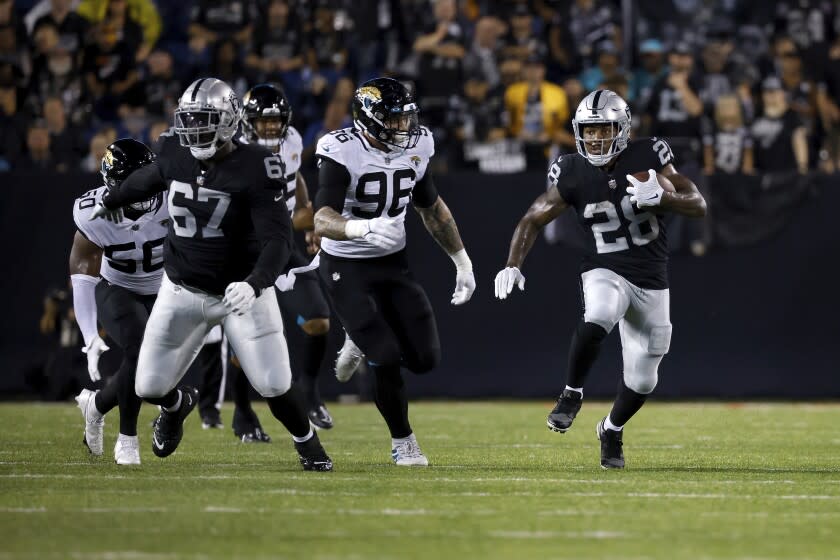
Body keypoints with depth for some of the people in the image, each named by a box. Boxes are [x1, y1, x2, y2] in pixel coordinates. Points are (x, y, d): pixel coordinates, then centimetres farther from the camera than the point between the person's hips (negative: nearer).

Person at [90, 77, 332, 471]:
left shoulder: (254, 167, -20)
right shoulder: (177, 155, -4)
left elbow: (277, 238, -25)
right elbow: (148, 178, 21)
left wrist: (254, 284, -42)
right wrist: (110, 202, 39)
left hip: (241, 292, -4)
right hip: (182, 291, 4)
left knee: (273, 385, -9)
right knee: (150, 387, 5)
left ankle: (308, 444, 23)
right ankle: (177, 406, 43)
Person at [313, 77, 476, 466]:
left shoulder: (415, 146, -4)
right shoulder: (342, 152, -23)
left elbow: (431, 207, 14)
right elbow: (322, 222, -36)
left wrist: (463, 262, 16)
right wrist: (363, 228, -56)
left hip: (393, 263, 6)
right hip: (347, 269, -6)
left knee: (424, 358, -3)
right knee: (387, 360, -14)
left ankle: (364, 342, 28)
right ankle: (402, 441, 10)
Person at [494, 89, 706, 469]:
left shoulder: (648, 157, -10)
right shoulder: (573, 173, -8)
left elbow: (698, 206, -9)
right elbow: (534, 220, 0)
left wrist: (662, 197, -29)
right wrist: (513, 265, -16)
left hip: (652, 283, 2)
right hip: (605, 273, -2)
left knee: (641, 379, 9)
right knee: (597, 319, -37)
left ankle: (612, 430, 39)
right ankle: (572, 394, -17)